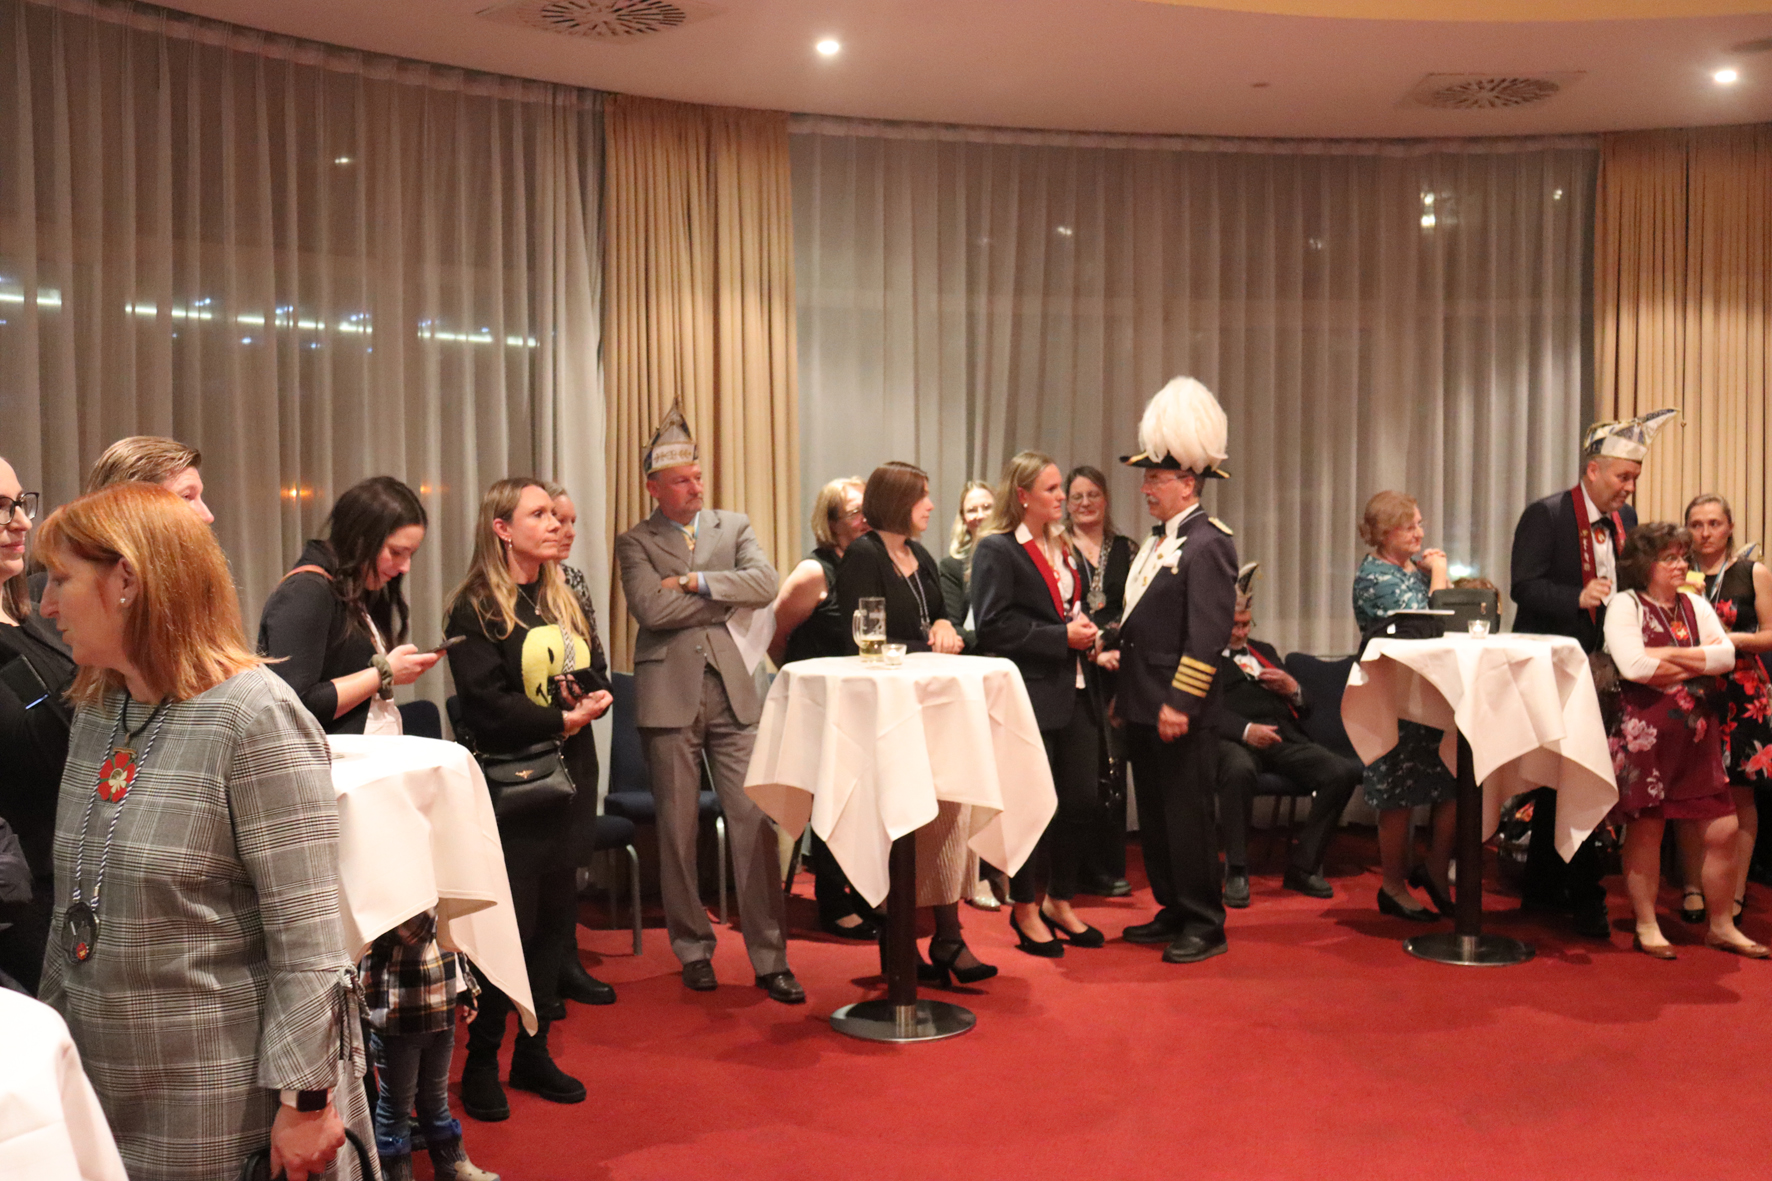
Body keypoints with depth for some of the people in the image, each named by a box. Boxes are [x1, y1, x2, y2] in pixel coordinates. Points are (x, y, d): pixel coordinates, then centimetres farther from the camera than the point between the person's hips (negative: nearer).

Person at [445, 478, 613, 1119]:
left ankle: (533, 1053, 22)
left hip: (569, 777, 7)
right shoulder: (475, 610, -7)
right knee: (511, 920, -4)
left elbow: (594, 677, 18)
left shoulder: (563, 601, 14)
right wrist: (562, 719, -15)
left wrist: (596, 699, -4)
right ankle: (481, 1062, 12)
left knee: (556, 917, 9)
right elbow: (488, 704, -16)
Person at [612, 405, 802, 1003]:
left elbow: (765, 583, -5)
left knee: (754, 821, -2)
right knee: (678, 829, 6)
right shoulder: (635, 542, 4)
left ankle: (770, 958, 4)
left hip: (731, 689, 2)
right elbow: (651, 609, -13)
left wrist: (696, 582, -11)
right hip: (670, 695, -2)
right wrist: (724, 596, -6)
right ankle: (694, 950, 20)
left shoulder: (734, 526, 12)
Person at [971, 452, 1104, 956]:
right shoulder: (995, 549, -7)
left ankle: (1059, 902, 24)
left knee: (1082, 800, 7)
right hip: (1029, 695, -7)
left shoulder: (1063, 546, 17)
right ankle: (1025, 909, 18)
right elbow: (994, 626, -15)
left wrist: (1087, 632, 7)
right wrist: (1062, 637, -17)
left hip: (1074, 692, 7)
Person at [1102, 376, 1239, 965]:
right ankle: (1173, 911, 27)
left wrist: (1179, 703, -22)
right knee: (1153, 814, 15)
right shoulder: (1157, 539, 16)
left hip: (1180, 711, -9)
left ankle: (1204, 926, 9)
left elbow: (1208, 633, -19)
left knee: (1187, 815, -2)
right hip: (1143, 705, 9)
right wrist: (1117, 650, 14)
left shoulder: (1208, 543, -13)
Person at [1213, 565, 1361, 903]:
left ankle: (1303, 867, -10)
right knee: (1239, 770, -42)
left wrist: (1293, 689, 7)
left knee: (1344, 772, -23)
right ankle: (1235, 872, -27)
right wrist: (1245, 730, -20)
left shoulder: (1264, 652, 34)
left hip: (1283, 737, 6)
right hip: (1234, 740, -5)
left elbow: (1304, 710, 30)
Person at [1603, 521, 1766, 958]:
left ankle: (1721, 926, 20)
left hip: (1698, 733, 6)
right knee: (1645, 830, 2)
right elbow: (1633, 666, -18)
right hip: (1645, 733, -5)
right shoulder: (1626, 604, -4)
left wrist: (1668, 655, -11)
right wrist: (1699, 660, -5)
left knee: (1722, 831, 5)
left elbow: (1727, 656, 0)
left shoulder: (1696, 604, 13)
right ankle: (1646, 927, 14)